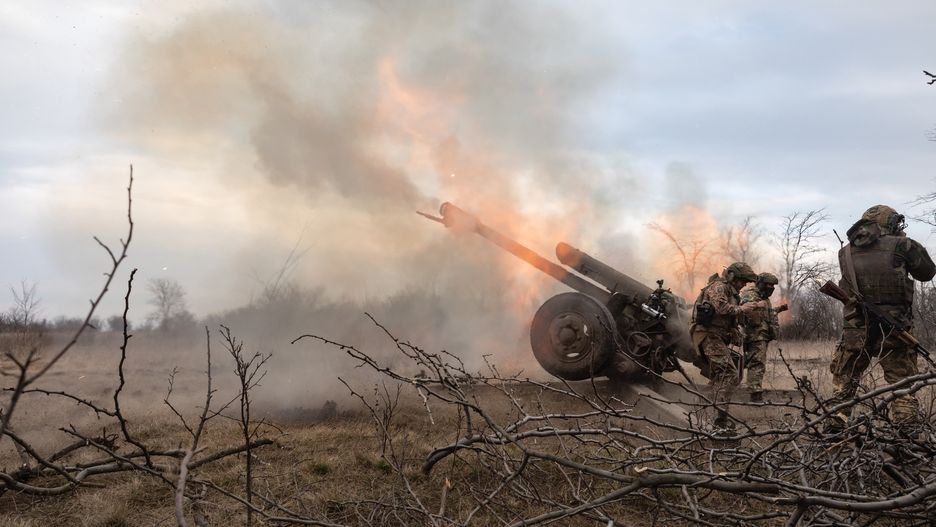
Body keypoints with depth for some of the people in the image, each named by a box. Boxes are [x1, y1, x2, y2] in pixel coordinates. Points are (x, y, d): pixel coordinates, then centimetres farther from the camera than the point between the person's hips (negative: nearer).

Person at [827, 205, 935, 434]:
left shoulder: (846, 253, 4)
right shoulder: (901, 246, -4)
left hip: (855, 332, 2)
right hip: (894, 332, -2)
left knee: (843, 385, 14)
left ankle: (833, 430, 13)